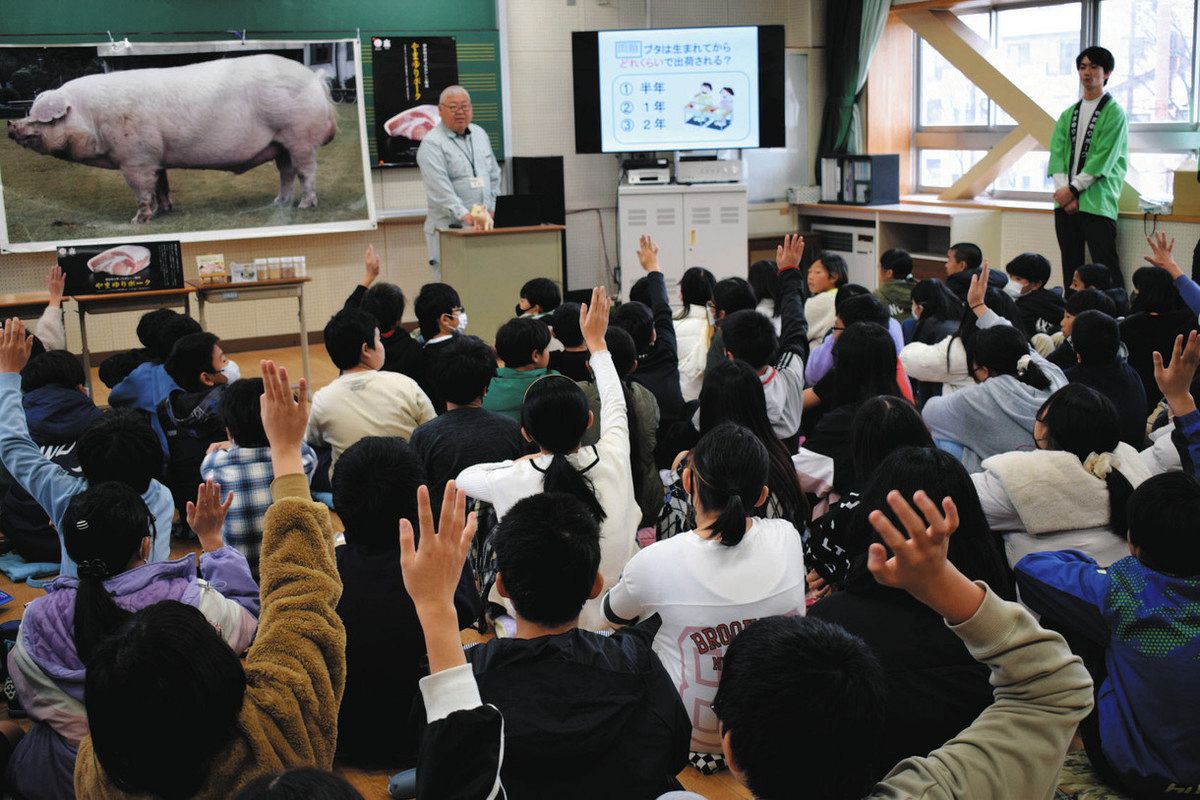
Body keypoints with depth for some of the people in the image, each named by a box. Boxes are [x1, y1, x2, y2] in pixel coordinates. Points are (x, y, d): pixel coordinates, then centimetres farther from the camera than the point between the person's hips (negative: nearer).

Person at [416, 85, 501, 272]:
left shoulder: (480, 134, 16)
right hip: (450, 228, -6)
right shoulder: (432, 143, -7)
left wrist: (492, 210, 10)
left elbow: (494, 176, 21)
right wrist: (464, 215, -26)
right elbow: (440, 189, -17)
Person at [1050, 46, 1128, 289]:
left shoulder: (1114, 112, -1)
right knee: (1071, 269, 9)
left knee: (1106, 269, -9)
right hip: (1065, 202, 6)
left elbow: (1103, 159, -10)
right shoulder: (1068, 114, 17)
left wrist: (1073, 189, -12)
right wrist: (1063, 190, -9)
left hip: (1097, 203, -6)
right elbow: (1057, 155, 6)